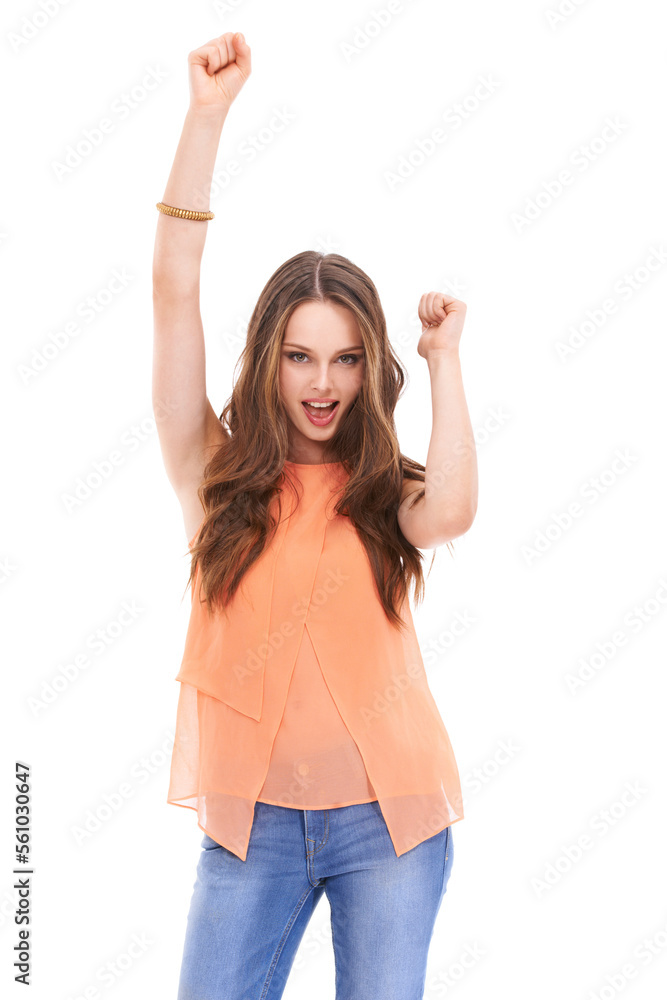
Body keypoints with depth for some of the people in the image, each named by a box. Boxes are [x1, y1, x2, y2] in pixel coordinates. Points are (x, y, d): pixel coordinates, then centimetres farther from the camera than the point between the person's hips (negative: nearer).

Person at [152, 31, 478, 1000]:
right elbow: (174, 289, -7)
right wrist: (208, 111, -12)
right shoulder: (218, 474, 0)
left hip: (387, 819, 0)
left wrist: (445, 357, -11)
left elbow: (451, 512, -23)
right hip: (251, 821, 0)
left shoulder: (387, 492, 2)